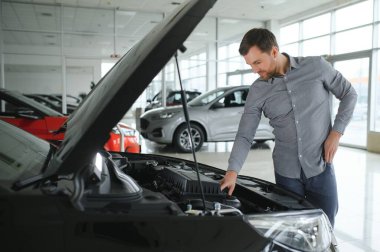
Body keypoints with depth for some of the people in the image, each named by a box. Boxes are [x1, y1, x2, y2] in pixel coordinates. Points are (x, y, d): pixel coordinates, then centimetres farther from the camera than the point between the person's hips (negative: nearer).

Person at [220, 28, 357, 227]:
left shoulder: (316, 66, -8)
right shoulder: (258, 90, -4)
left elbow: (349, 95, 4)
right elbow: (244, 136, -5)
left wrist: (336, 133, -6)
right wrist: (232, 171, -18)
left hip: (321, 168, -1)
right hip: (286, 172, 1)